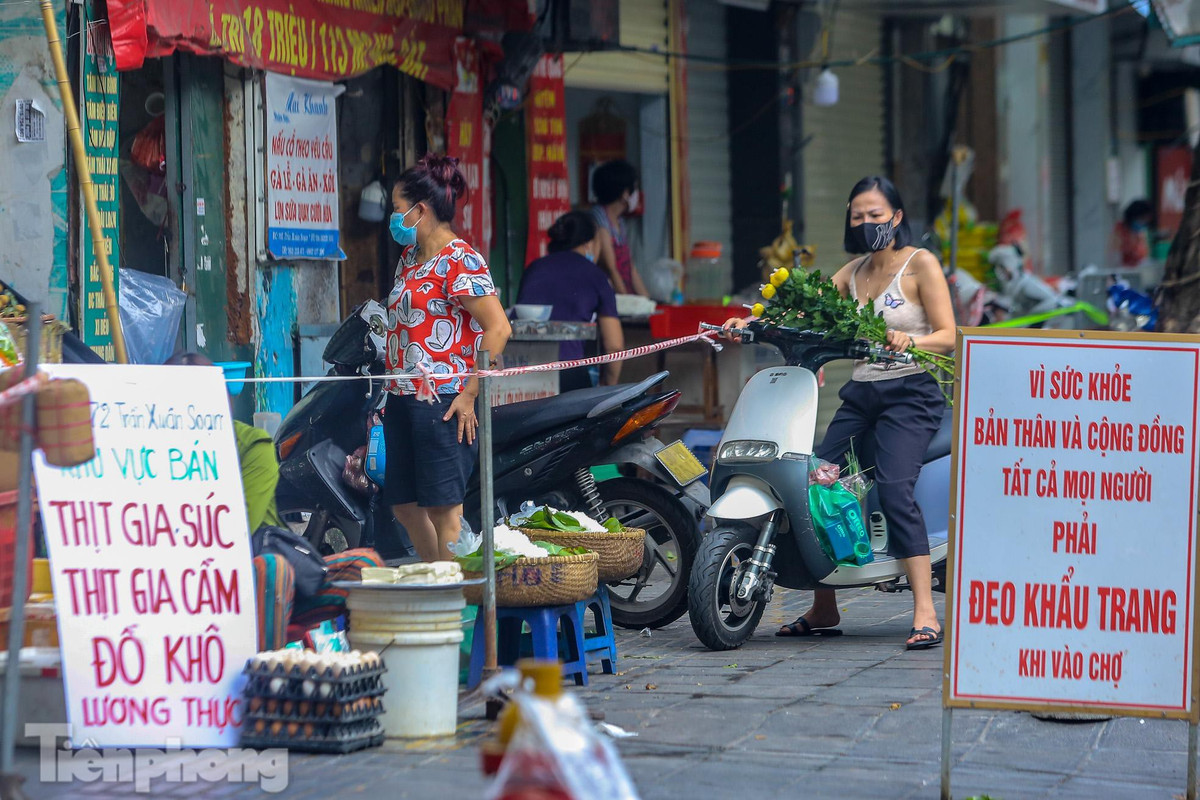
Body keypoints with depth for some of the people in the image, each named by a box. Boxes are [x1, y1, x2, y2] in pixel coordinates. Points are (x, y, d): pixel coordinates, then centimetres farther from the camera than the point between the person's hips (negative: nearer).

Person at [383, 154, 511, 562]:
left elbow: (498, 328, -17)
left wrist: (470, 394, -17)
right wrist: (390, 387, 19)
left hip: (443, 402, -10)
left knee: (442, 507, -8)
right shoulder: (410, 257, 17)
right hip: (403, 399, 10)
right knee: (404, 504, 12)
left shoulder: (460, 261, -11)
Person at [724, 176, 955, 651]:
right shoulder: (853, 272, 18)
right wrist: (753, 323, -8)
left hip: (910, 393, -6)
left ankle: (925, 614, -27)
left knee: (893, 488, -26)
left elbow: (947, 336, -8)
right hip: (861, 394, 6)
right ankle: (823, 611, 10)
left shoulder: (920, 264, -1)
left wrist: (909, 341, -28)